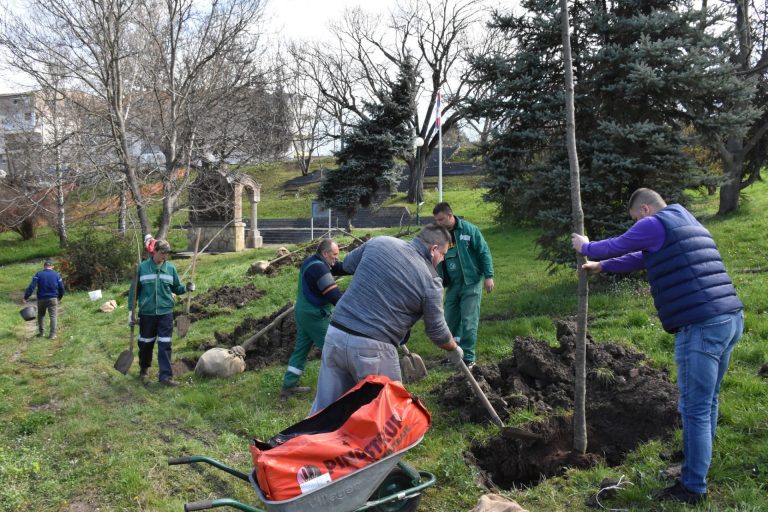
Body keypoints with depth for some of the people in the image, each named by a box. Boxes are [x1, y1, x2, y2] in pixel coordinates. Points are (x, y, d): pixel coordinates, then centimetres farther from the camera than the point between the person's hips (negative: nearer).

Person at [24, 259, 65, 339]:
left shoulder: (38, 274, -2)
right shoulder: (56, 275, 1)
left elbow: (31, 286, -11)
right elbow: (61, 287, 4)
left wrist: (26, 297, -8)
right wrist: (60, 297, 19)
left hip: (41, 299, 1)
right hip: (53, 299, 0)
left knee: (41, 315, 17)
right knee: (53, 316, 2)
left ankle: (41, 333, 21)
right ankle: (52, 334, -4)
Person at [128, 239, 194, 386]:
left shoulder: (170, 268, 2)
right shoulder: (142, 267, -3)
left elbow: (176, 288, 11)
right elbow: (134, 290, 2)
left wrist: (186, 288, -11)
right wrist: (131, 310, 0)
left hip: (165, 313, 0)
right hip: (146, 313, 0)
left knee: (165, 345, -2)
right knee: (146, 343, 14)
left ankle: (165, 376, 1)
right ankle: (144, 370, 36)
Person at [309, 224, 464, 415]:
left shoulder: (379, 242, 7)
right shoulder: (430, 281, -4)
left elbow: (348, 264, 23)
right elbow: (436, 331, 5)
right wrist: (454, 349, 24)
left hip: (335, 334, 5)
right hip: (373, 348, -5)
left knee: (324, 408, 15)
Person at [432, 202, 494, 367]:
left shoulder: (469, 229, -12)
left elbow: (484, 252, -8)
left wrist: (488, 276, -11)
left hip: (471, 283, -5)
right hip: (452, 285, 5)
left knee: (468, 322, -4)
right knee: (450, 322, 10)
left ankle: (468, 358, 6)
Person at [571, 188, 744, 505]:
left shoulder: (655, 224, -4)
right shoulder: (687, 223, 25)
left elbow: (618, 246, 9)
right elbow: (641, 258, 35)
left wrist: (586, 248, 28)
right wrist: (601, 267, 42)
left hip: (701, 327, -10)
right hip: (731, 318, 10)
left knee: (695, 408, -1)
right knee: (707, 402, 21)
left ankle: (693, 488, 8)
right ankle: (697, 462, 35)